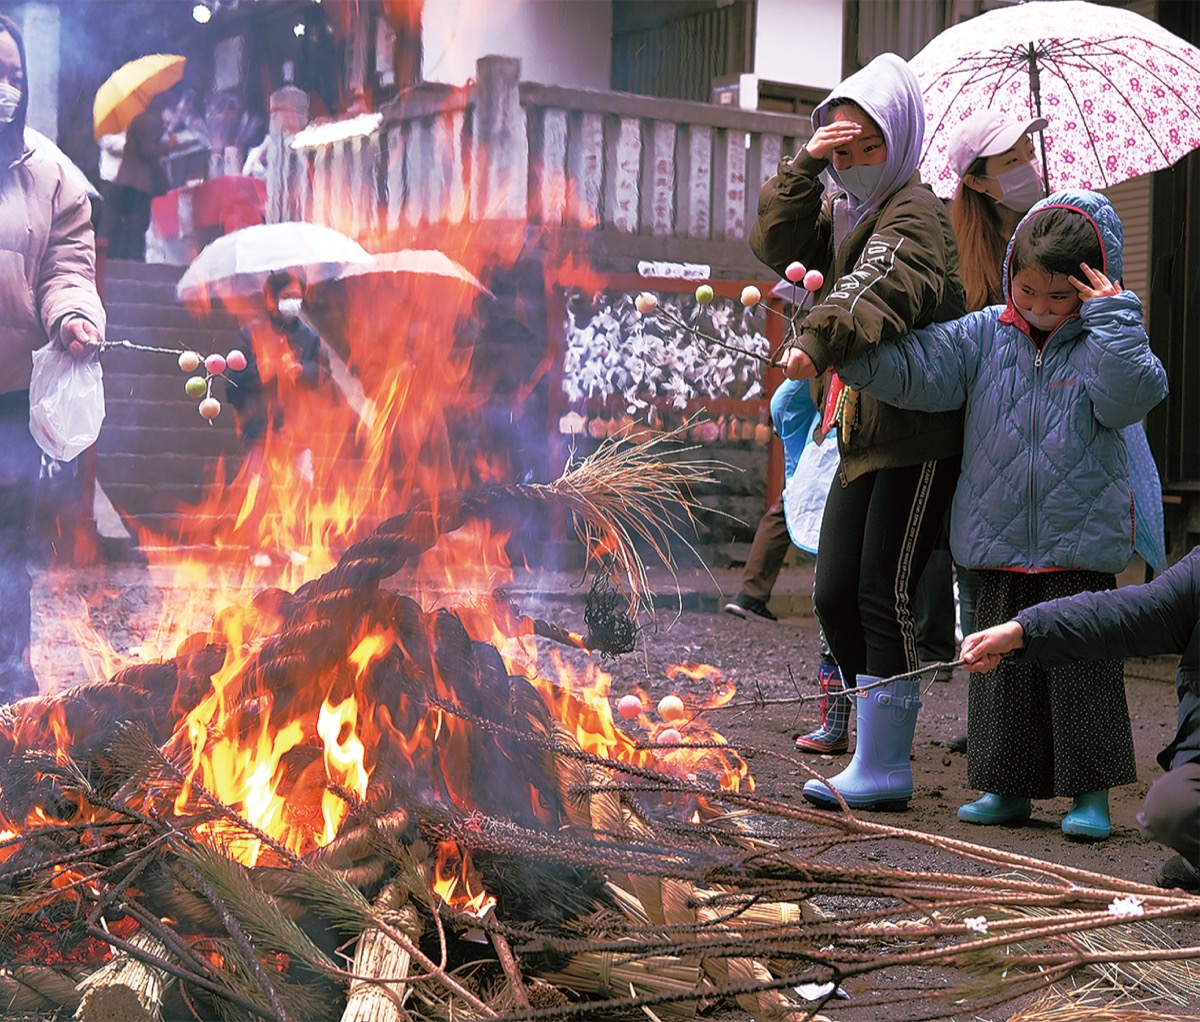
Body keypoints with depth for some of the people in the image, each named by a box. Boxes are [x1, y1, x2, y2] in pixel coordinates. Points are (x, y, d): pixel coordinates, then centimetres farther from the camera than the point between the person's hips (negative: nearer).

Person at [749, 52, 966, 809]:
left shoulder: (912, 211, -10)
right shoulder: (842, 209, 18)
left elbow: (882, 286, -29)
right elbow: (780, 243, 4)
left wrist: (819, 342, -43)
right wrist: (806, 167, -7)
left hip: (919, 435, -9)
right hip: (862, 434, 9)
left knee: (883, 595, -8)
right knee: (835, 594, 7)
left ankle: (884, 770, -1)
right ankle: (880, 751, 18)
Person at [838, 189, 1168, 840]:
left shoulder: (1104, 343, -1)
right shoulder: (983, 336, 5)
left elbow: (1133, 395, -19)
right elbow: (909, 370, 1)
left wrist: (1114, 316, -19)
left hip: (1081, 548, -3)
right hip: (998, 548, 3)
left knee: (1082, 671, 1)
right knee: (1002, 665, 9)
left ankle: (1090, 792, 11)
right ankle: (1009, 786, 20)